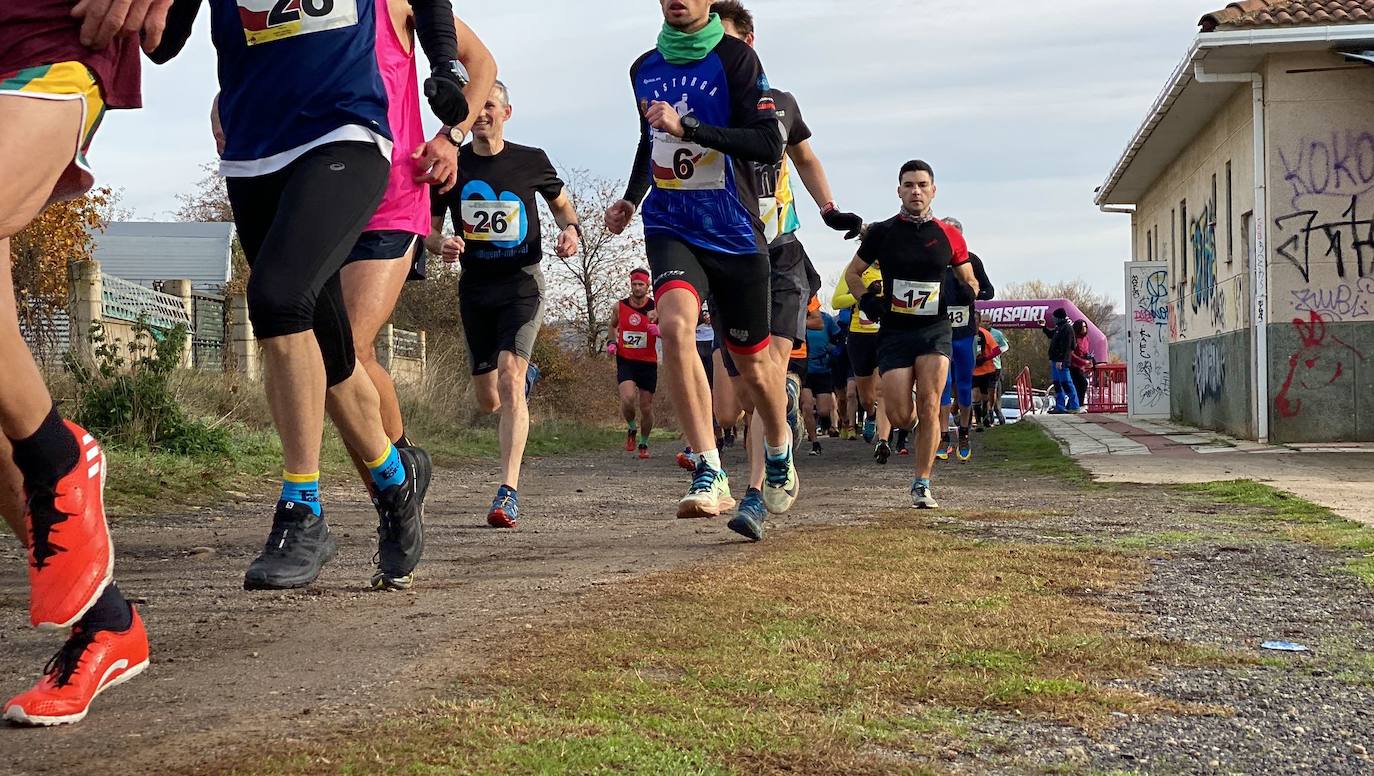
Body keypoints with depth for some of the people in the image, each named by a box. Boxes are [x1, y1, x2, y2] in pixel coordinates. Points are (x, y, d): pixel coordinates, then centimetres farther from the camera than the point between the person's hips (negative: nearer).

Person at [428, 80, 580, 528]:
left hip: (522, 281, -3)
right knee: (488, 401, 8)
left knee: (509, 378, -21)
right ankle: (526, 378, 48)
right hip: (474, 287, 3)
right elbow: (430, 226, 11)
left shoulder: (531, 161, 0)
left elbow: (561, 204, 16)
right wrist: (443, 245, -12)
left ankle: (509, 493, -23)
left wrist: (570, 230, -6)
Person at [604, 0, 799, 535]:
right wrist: (630, 200, 18)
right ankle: (711, 476, -26)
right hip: (670, 227, 3)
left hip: (734, 234, -3)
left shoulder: (735, 58, -7)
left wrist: (686, 128, -24)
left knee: (751, 364, 8)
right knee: (674, 324, -27)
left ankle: (779, 451, 40)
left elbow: (769, 145, -17)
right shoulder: (644, 69, 10)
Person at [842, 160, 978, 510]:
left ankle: (922, 484, -2)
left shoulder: (949, 236, 6)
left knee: (928, 408, -11)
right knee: (901, 417, -7)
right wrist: (867, 299, -3)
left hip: (935, 329, 0)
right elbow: (852, 273, 15)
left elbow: (970, 279, 19)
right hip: (894, 331, 0)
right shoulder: (882, 232, 4)